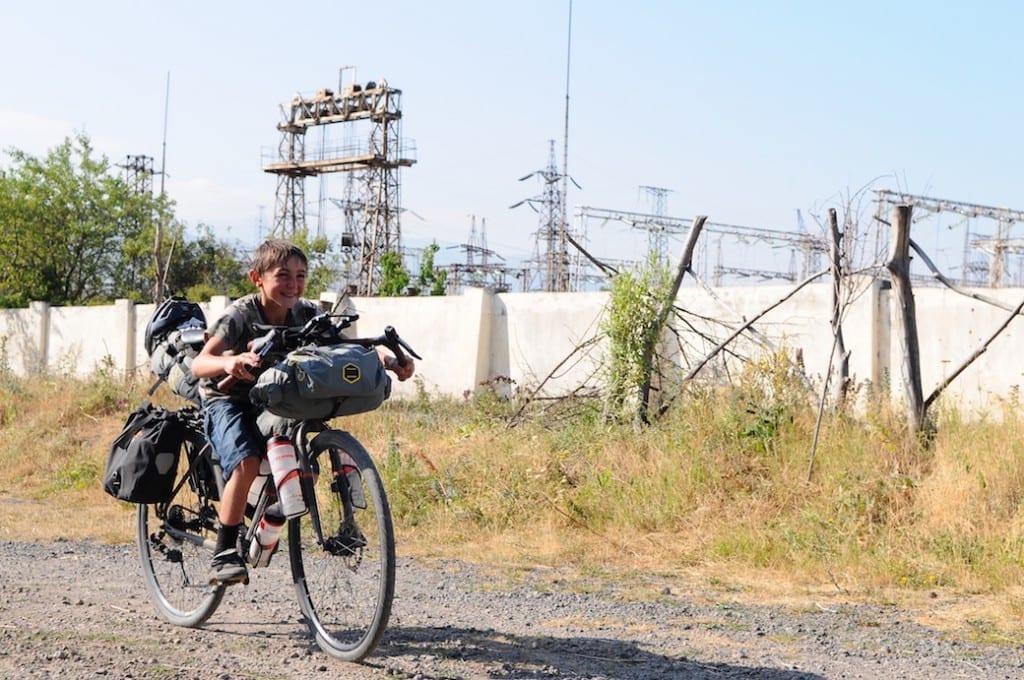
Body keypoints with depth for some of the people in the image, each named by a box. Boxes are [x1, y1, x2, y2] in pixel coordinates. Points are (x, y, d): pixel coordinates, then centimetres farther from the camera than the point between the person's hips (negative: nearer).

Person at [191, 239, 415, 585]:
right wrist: (228, 363, -57)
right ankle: (224, 555, -19)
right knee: (247, 463, -28)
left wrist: (386, 359, -31)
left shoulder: (307, 313, -11)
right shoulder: (240, 315, -24)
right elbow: (199, 363, -34)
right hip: (228, 400, -5)